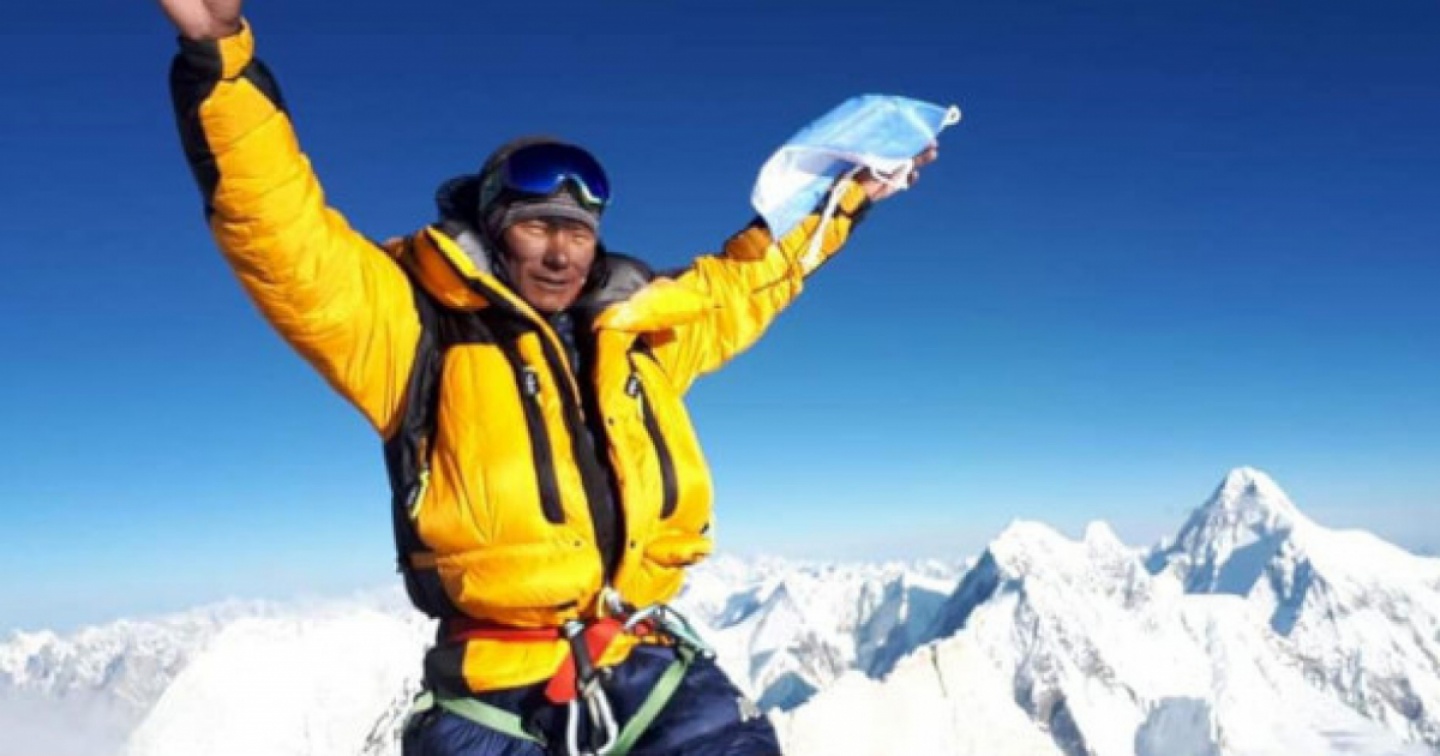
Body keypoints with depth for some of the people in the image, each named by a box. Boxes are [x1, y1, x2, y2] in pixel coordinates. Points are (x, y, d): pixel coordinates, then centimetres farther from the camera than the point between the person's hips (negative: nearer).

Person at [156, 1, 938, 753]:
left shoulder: (636, 331, 14)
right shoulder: (421, 331, 0)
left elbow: (742, 281, 29)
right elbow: (287, 237, -10)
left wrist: (842, 205, 35)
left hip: (647, 663, 4)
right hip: (496, 693, -3)